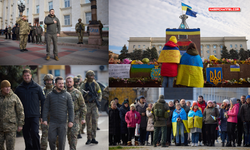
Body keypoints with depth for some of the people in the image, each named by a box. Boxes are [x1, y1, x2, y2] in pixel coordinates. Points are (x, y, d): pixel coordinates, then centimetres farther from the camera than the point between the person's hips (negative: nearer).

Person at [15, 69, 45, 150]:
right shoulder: (19, 88, 6)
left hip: (34, 115, -2)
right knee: (26, 134, 7)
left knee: (35, 133, -13)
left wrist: (42, 113, 0)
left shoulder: (37, 87, 2)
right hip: (24, 116, 2)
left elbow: (43, 100, 6)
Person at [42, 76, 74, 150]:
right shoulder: (50, 95, 4)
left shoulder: (67, 95, 2)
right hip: (52, 122, 1)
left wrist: (71, 121, -4)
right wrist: (44, 119, -4)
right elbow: (46, 107, 5)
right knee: (51, 139, 0)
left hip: (63, 122, 0)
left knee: (62, 140, 4)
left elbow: (71, 108, 2)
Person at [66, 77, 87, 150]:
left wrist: (83, 118, -5)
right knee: (69, 134, 10)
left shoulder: (77, 93, -1)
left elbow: (83, 106, 0)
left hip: (75, 117, -3)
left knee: (73, 134, -13)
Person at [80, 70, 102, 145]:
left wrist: (98, 99, -5)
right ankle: (89, 138, 9)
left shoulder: (95, 84, 7)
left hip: (94, 104, 1)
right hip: (87, 104, -1)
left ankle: (93, 138, 0)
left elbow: (99, 93, 12)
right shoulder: (84, 84, 2)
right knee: (88, 122, 2)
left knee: (95, 121, -6)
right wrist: (86, 92, -26)